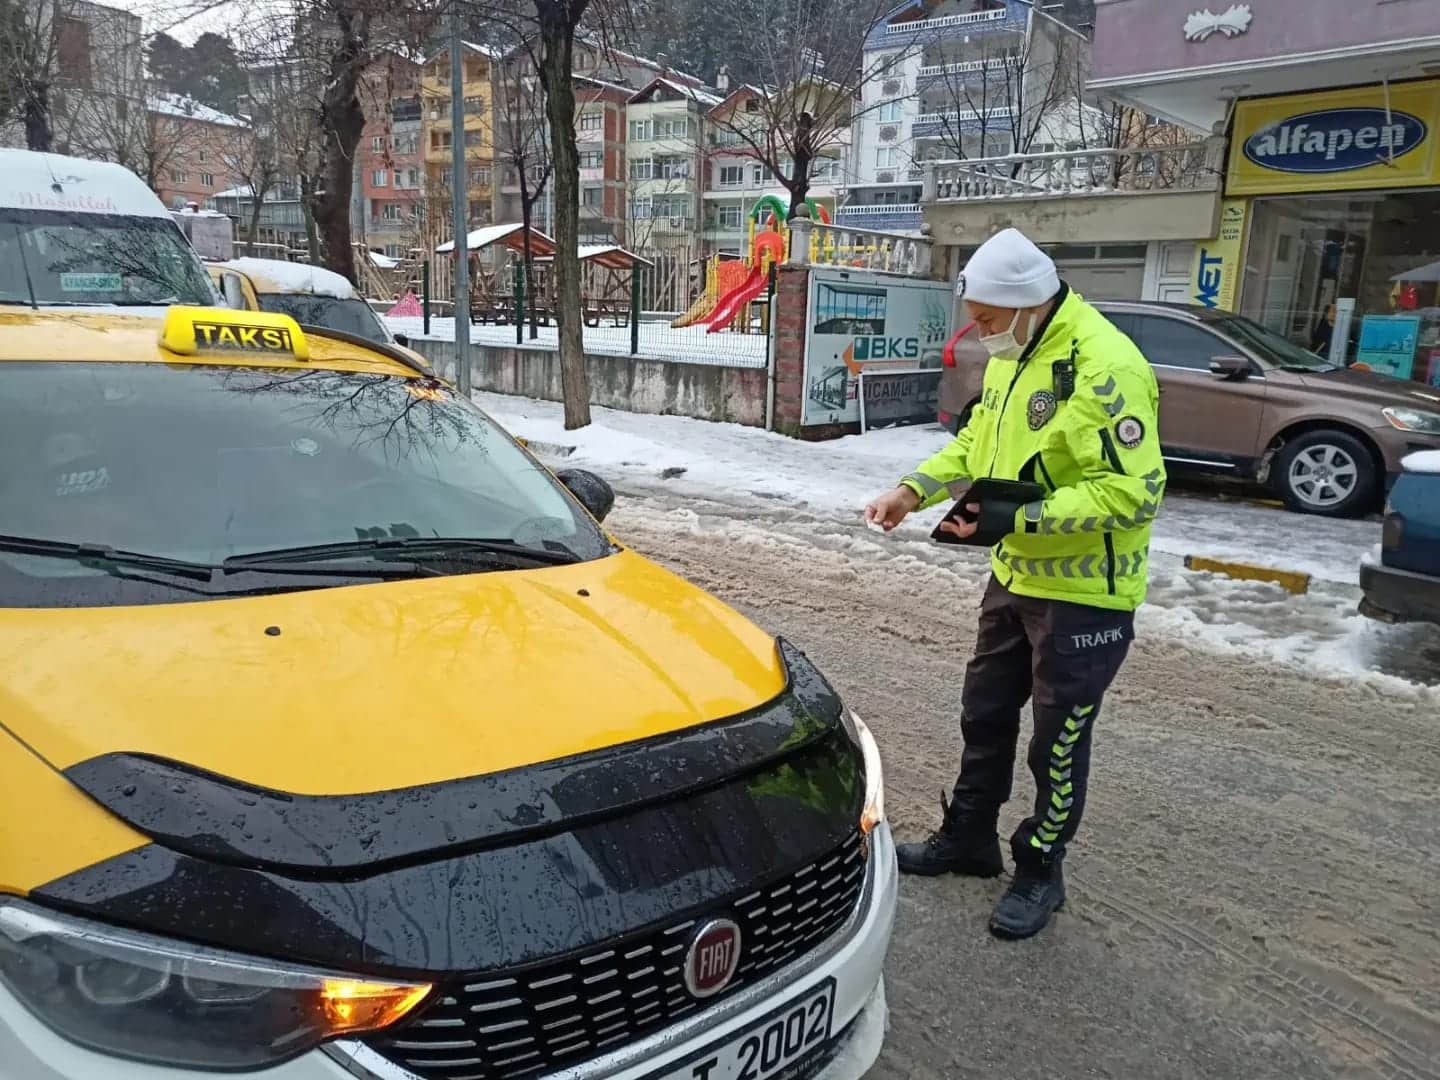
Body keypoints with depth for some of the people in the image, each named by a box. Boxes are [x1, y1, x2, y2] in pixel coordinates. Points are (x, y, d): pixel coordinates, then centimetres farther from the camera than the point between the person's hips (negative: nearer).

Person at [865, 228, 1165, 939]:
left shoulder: (1105, 367, -25)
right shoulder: (1012, 357, 4)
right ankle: (968, 838, 39)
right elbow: (978, 440, 15)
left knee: (1059, 741, 8)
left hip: (1083, 593, -9)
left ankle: (1039, 873, 28)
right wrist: (916, 489, -1)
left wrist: (1021, 517, -32)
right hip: (1015, 576, 9)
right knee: (985, 715, 20)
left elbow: (1133, 492, -27)